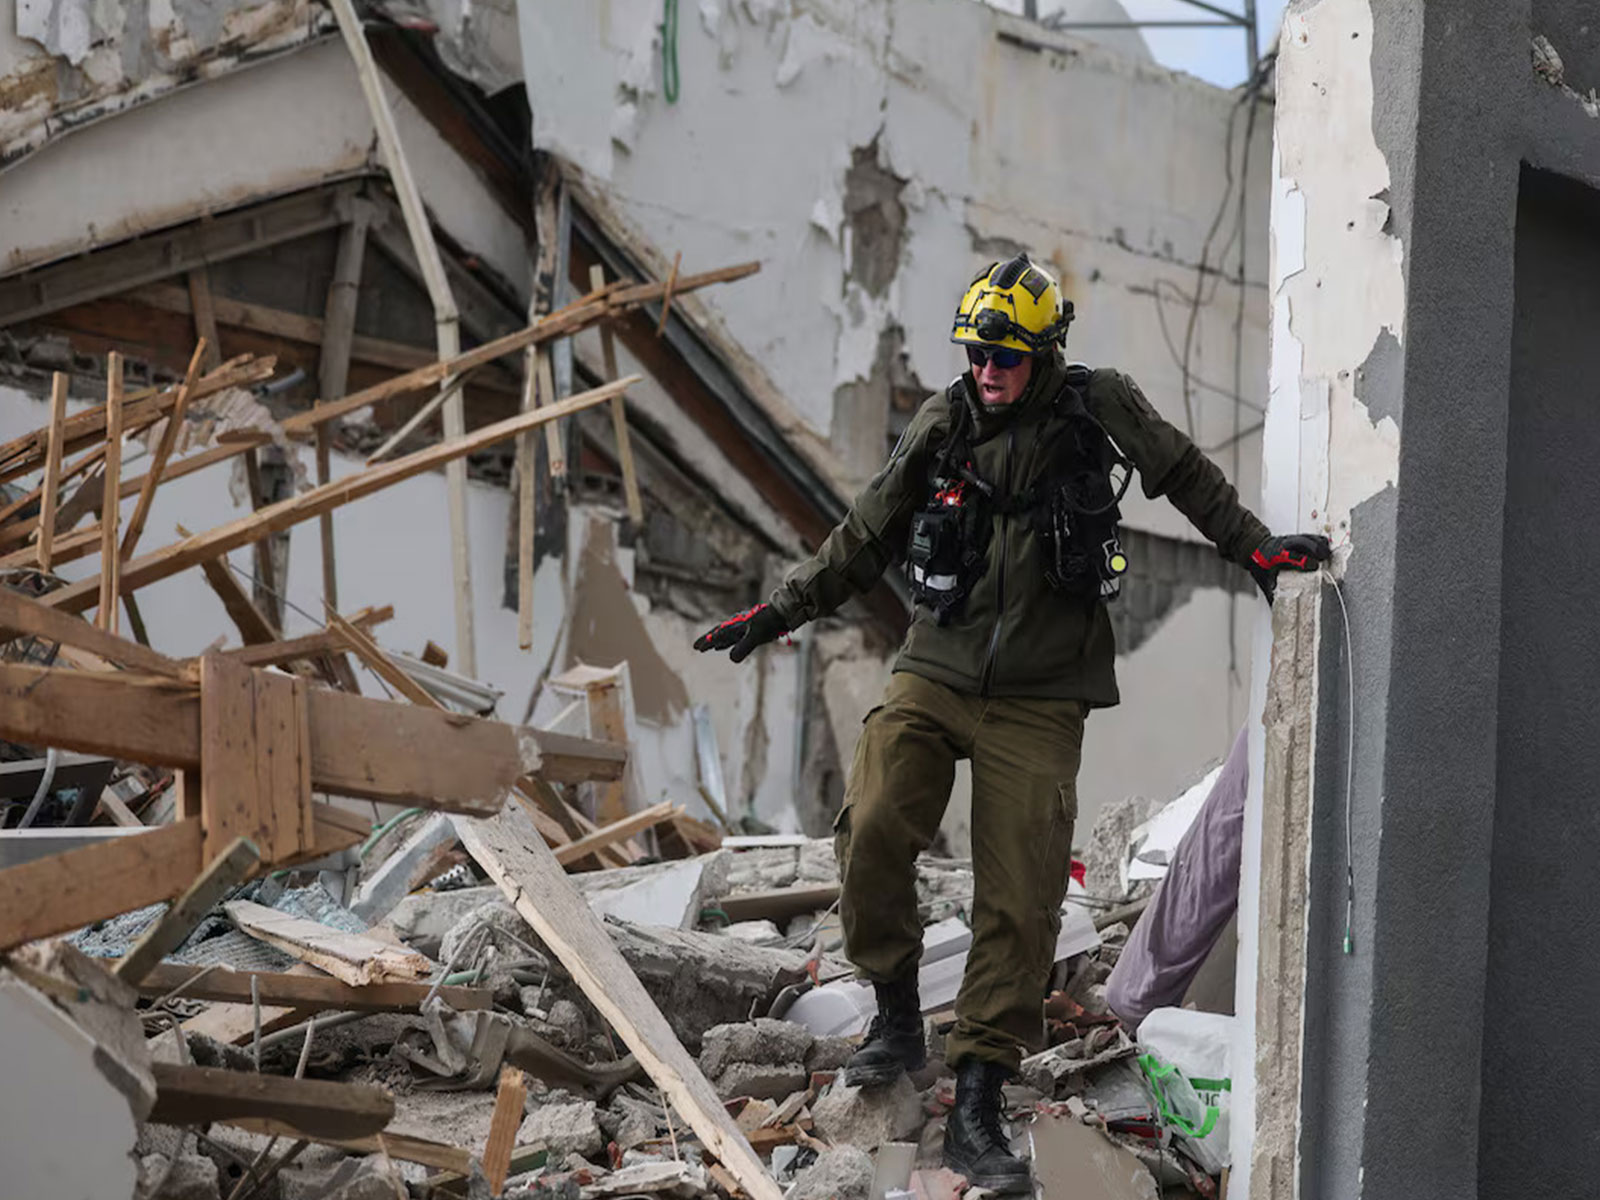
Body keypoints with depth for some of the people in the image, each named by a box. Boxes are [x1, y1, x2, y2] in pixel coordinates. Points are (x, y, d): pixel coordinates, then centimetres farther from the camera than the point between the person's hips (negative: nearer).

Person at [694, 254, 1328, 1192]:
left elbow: (1186, 475, 14)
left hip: (1038, 704, -1)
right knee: (873, 833, -21)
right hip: (934, 678, 2)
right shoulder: (944, 425, 5)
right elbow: (869, 536, 14)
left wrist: (1257, 547, 11)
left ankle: (977, 1109, 2)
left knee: (1020, 902, -5)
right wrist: (780, 612, 12)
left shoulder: (1099, 408, -1)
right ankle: (898, 1014, 4)